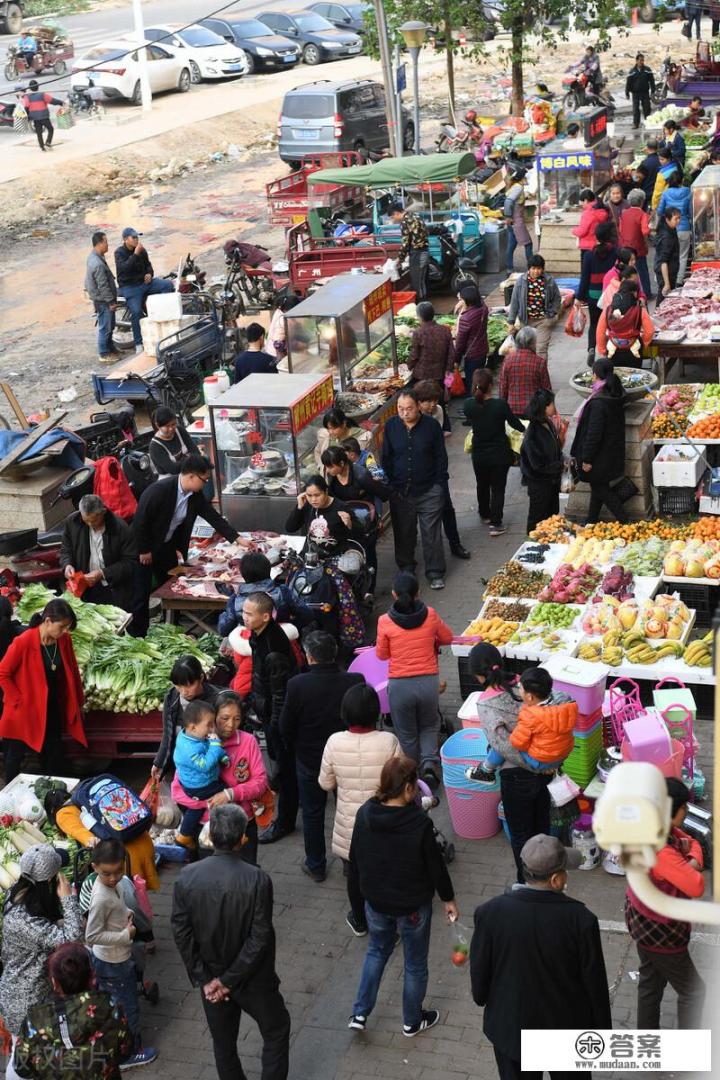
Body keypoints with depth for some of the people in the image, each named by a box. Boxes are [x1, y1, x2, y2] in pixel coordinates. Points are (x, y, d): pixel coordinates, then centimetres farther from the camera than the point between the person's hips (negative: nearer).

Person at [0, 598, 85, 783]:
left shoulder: (64, 640, -7)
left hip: (52, 710, 5)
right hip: (25, 712, -5)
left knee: (54, 754, 14)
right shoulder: (23, 642, -24)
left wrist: (77, 703, 11)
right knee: (16, 754, 11)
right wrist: (19, 700, -13)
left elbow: (73, 672, 6)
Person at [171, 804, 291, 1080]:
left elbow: (181, 933, -10)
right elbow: (259, 939, -22)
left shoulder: (187, 877, -14)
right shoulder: (257, 879, -24)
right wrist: (229, 981, -13)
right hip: (252, 979, -3)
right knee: (276, 1032, 20)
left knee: (223, 1043, 21)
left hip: (210, 978, 3)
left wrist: (204, 979, -5)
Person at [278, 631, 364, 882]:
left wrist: (295, 752, 7)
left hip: (309, 760, -1)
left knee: (312, 813, 17)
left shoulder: (297, 685, -22)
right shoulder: (355, 682, -18)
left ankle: (315, 866, 29)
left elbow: (285, 728, -12)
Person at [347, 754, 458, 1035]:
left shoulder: (364, 814, -13)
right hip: (413, 906, -4)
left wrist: (360, 893, 16)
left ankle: (360, 1013, 26)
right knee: (415, 963, 18)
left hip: (375, 902, 4)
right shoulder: (419, 823, -27)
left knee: (377, 950, 29)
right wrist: (448, 899, 1)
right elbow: (435, 865, -15)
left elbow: (355, 860, 0)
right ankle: (413, 1021, 35)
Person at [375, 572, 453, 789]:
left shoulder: (385, 621, -11)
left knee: (407, 735, 17)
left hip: (399, 685, -1)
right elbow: (447, 638, 12)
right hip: (428, 681, 1)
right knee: (429, 726, 23)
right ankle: (430, 763, 1)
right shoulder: (430, 615, -7)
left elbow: (381, 654, 2)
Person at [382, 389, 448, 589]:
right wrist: (389, 484, 2)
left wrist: (439, 485, -3)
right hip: (400, 491, 2)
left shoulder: (431, 425, -8)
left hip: (429, 491, -2)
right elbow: (386, 458, 6)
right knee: (403, 533, 13)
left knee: (432, 533, 2)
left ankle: (435, 573, 12)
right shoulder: (391, 425, -2)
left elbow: (441, 458, 0)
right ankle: (406, 568, 31)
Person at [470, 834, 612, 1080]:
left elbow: (479, 971, -7)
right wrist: (602, 1031, 3)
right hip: (567, 1029, -1)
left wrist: (482, 998, 15)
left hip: (511, 1028, 1)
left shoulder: (490, 912, -22)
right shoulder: (581, 919, -25)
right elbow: (595, 984, -13)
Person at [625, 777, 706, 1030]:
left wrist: (693, 861, -20)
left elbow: (692, 843, 1)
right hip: (660, 932, -9)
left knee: (651, 982, 26)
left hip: (642, 921, 9)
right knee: (693, 991, 11)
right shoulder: (660, 852, -38)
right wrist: (692, 870, -16)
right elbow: (697, 887, -37)